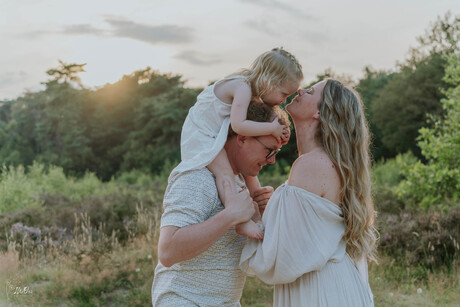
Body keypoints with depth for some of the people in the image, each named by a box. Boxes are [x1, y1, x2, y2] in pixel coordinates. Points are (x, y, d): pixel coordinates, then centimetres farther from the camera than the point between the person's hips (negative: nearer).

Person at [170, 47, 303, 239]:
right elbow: (238, 125, -39)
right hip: (201, 135, -10)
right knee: (224, 170, -28)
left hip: (218, 136, 10)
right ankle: (242, 221, -32)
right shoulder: (242, 87, -29)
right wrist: (272, 128, -29)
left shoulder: (253, 90, 2)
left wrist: (278, 132, -11)